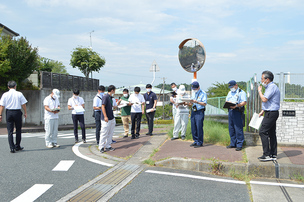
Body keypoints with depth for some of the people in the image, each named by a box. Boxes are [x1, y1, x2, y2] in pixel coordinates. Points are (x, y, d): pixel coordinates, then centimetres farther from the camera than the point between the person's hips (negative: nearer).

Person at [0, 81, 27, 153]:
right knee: (18, 130, 14)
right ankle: (17, 146, 21)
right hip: (17, 112, -1)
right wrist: (25, 113, 8)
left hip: (9, 112, 1)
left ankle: (12, 148, 0)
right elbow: (23, 104, -2)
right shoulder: (19, 94, -4)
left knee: (10, 131, 5)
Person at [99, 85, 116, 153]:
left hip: (112, 118, 9)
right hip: (106, 119, -9)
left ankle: (108, 146, 20)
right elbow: (103, 106, -17)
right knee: (104, 133, -2)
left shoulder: (110, 97, 14)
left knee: (110, 133, 12)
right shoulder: (105, 96, -13)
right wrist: (105, 117, -20)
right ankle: (101, 147, 8)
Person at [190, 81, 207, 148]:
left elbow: (204, 104, -12)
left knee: (199, 127, -7)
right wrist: (190, 101, -4)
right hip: (193, 111, 7)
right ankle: (196, 141, 16)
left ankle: (200, 142, 1)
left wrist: (197, 102, -22)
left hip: (200, 112, -7)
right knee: (193, 127, 7)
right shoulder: (193, 93, 16)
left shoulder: (203, 93, -7)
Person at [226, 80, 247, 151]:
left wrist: (236, 106, -24)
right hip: (230, 111, 7)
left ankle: (239, 145, -2)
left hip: (238, 111, -7)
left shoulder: (241, 92, 0)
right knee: (231, 128, 8)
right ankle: (233, 143, 17)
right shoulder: (230, 93, 22)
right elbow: (227, 100, 18)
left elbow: (244, 102, -10)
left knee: (238, 128, -8)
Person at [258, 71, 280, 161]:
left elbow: (264, 99, -24)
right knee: (271, 133, 11)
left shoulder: (272, 87, -15)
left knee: (263, 132, -11)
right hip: (271, 113, 10)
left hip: (271, 113, -10)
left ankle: (267, 154, -9)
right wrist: (262, 111, 19)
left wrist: (259, 91, -8)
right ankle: (273, 155, 17)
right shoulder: (269, 87, 18)